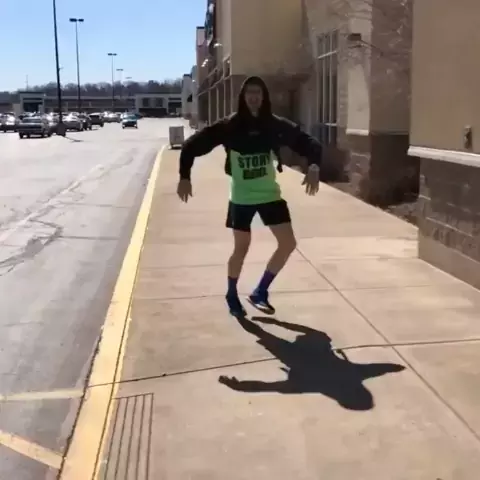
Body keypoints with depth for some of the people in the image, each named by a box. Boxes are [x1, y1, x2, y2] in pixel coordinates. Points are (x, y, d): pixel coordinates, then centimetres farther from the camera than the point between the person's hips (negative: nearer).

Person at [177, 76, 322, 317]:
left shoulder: (275, 125, -5)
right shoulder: (230, 126, -10)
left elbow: (307, 142, -4)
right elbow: (192, 145, -8)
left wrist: (314, 166, -23)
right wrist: (185, 177, -16)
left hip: (270, 194, 3)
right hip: (241, 198, -3)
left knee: (288, 243, 0)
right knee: (241, 248, 3)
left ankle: (260, 291, 16)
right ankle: (232, 296, 27)